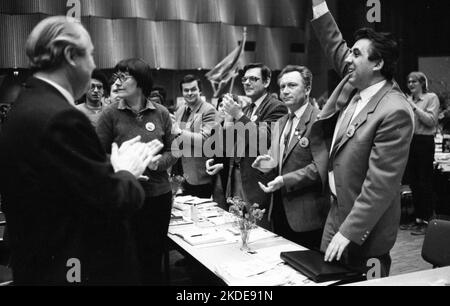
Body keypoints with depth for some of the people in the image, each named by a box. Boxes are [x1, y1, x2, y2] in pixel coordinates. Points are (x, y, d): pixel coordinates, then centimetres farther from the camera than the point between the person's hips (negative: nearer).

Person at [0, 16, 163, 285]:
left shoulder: (27, 107, 5)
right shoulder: (61, 118, -25)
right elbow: (112, 202, -23)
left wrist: (114, 165, 2)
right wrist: (127, 172, -5)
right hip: (81, 270, -9)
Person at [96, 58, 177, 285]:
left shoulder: (161, 113, 1)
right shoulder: (110, 115, -4)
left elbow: (172, 152, 6)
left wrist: (157, 162, -13)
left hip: (159, 195, 2)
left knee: (153, 259, 14)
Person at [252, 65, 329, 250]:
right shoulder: (281, 122, 13)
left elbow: (320, 168, -20)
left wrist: (284, 180, -24)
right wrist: (269, 164, -3)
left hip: (306, 214, -7)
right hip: (279, 210, 7)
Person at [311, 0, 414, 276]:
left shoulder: (394, 111, -23)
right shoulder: (354, 84, -1)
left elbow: (380, 184, -25)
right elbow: (335, 45, 16)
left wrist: (348, 232, -24)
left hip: (364, 227, -8)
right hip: (337, 211, 8)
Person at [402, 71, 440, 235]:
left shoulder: (431, 97, -1)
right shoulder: (408, 99, 16)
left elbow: (431, 121, -13)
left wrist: (414, 107, -14)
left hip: (424, 142, -6)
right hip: (409, 141, 6)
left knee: (425, 183, -4)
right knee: (413, 182, 9)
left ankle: (426, 220, 4)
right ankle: (418, 218, 20)